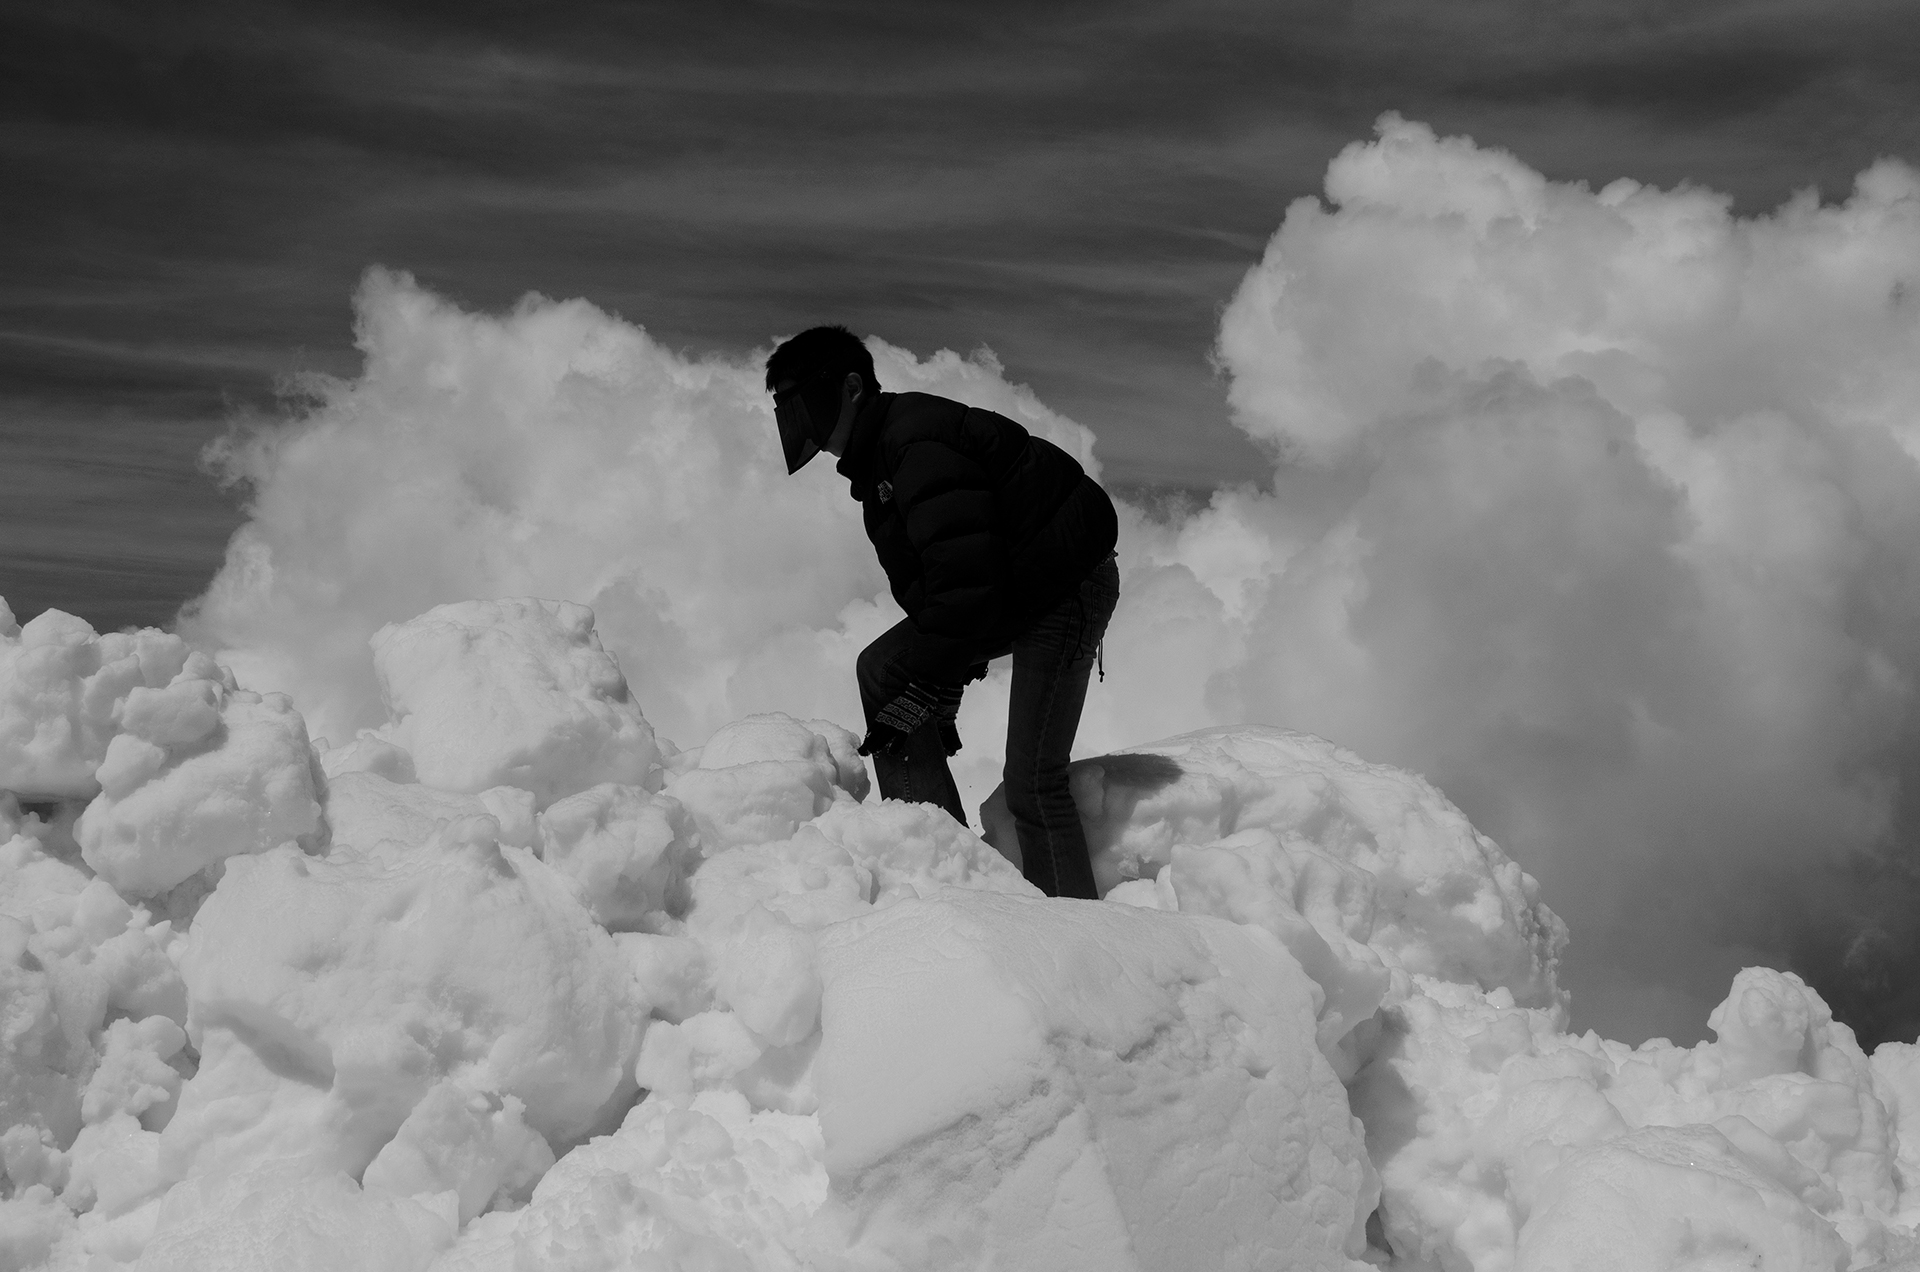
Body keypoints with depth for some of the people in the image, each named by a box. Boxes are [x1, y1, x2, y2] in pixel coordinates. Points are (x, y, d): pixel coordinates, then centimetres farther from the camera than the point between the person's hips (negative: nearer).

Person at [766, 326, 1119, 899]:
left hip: (1069, 581, -10)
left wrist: (918, 697, -24)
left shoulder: (919, 444, -25)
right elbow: (929, 576, 16)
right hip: (1005, 589, 10)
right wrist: (942, 696, 15)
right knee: (882, 669, 2)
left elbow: (964, 578, -30)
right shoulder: (877, 457, 9)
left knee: (1031, 777, -15)